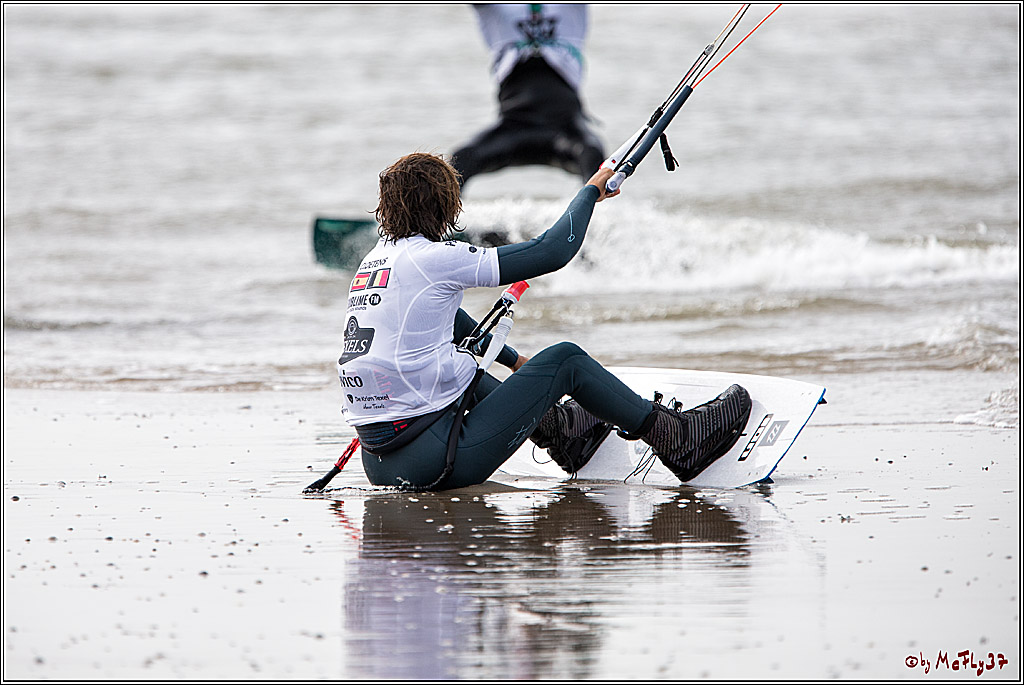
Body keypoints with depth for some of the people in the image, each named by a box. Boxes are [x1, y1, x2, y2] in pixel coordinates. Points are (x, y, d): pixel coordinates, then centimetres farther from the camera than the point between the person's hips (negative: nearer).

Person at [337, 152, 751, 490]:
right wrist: (591, 191, 6)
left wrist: (513, 359, 41)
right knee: (565, 359, 4)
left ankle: (559, 429, 49)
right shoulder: (434, 259, -13)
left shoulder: (376, 259, 13)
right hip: (432, 462, -8)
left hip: (377, 462, 8)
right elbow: (552, 252, -10)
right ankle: (677, 439, 16)